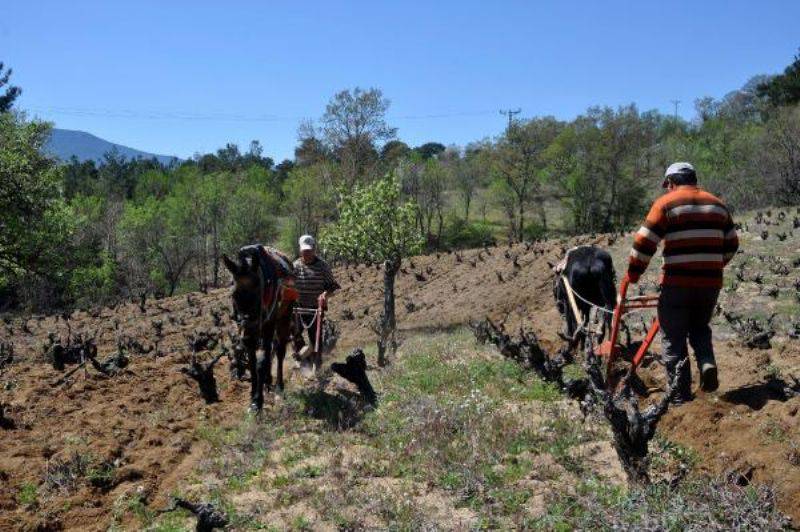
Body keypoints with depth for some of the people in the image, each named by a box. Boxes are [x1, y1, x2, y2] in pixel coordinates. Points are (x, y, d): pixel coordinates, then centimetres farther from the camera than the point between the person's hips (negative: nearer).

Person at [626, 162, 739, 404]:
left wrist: (633, 274, 3)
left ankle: (681, 396, 6)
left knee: (673, 339, 5)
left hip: (678, 282, -5)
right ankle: (707, 364, 0)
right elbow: (731, 245, 18)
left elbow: (643, 243, -8)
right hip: (711, 282, 5)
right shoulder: (717, 204, 14)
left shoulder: (666, 203, -2)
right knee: (700, 328, 26)